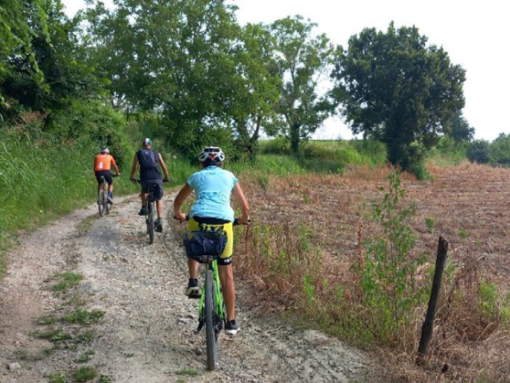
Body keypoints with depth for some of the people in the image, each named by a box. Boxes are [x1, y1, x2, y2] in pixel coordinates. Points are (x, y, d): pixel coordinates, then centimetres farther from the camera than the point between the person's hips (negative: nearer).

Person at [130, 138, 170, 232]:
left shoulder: (138, 153, 14)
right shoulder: (156, 153, 17)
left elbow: (134, 168, 16)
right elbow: (164, 168, 18)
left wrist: (132, 177, 34)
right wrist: (166, 178, 34)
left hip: (145, 179, 0)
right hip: (157, 179, 0)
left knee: (144, 190, 35)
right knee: (159, 199, 16)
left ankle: (143, 208, 20)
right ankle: (159, 221, 3)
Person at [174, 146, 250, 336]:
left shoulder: (196, 176, 21)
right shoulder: (229, 176, 22)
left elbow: (178, 201, 30)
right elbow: (245, 207, 21)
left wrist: (179, 215, 51)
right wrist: (243, 219, 42)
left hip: (199, 220, 0)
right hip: (223, 224, 0)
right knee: (227, 275, 12)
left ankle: (193, 282, 15)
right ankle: (231, 322, 17)